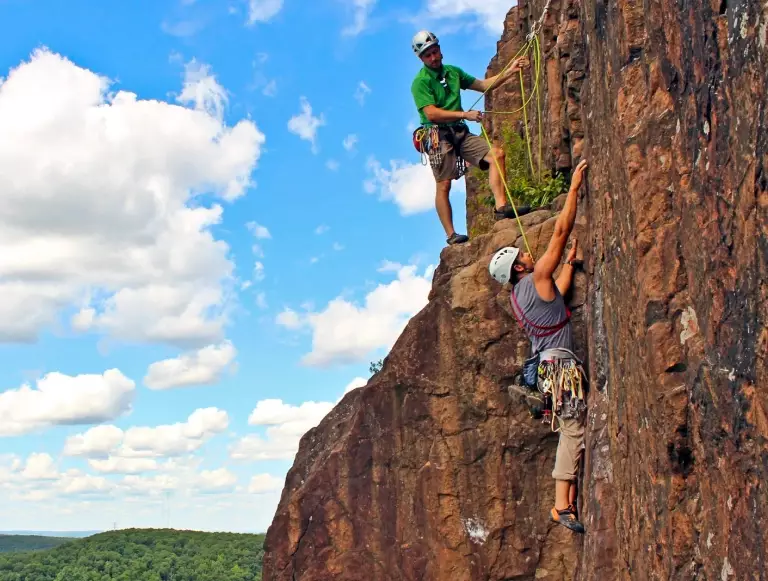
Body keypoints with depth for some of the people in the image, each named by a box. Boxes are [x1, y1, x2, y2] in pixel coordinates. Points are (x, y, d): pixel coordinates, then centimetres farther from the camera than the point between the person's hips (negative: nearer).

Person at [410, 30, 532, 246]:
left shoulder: (453, 72, 16)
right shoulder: (420, 82, -6)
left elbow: (484, 85, 21)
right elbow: (431, 113, -18)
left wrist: (510, 71, 12)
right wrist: (465, 114, -22)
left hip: (460, 132, 6)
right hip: (437, 136, -6)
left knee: (496, 154, -11)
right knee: (443, 185, -7)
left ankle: (501, 207, -17)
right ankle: (451, 235, -3)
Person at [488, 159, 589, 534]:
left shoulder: (517, 296, 15)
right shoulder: (536, 278, -8)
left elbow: (557, 294, 32)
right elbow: (561, 231, -8)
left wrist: (570, 262, 35)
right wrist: (574, 186, -2)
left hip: (545, 366, 9)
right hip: (560, 364, -9)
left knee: (572, 432, 7)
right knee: (574, 430, -12)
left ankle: (568, 503, 2)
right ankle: (563, 504, -17)